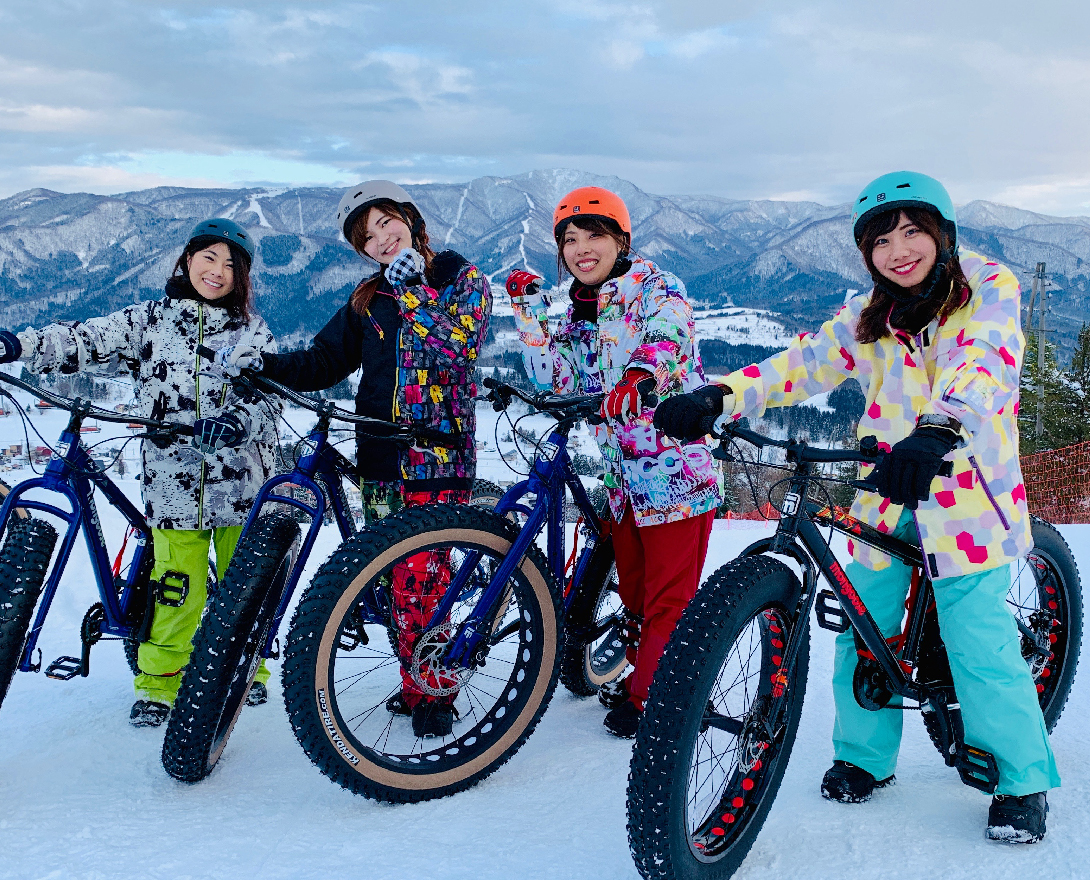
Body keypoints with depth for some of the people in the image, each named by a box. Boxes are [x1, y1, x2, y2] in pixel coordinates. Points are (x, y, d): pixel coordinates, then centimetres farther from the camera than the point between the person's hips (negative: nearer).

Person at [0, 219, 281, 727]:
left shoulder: (253, 333, 5)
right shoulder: (149, 321, 6)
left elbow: (270, 401, -6)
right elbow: (84, 342, -4)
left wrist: (236, 421, -28)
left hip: (241, 483, 1)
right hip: (173, 483, 0)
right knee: (176, 591, 0)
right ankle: (158, 683, 18)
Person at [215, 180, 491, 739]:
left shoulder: (465, 281, 1)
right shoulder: (370, 298, 14)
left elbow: (457, 348, -16)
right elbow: (324, 362, 10)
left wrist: (413, 291, -19)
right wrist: (264, 363, -5)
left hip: (438, 458, -5)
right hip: (380, 458, 5)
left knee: (418, 581, -9)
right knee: (395, 579, 9)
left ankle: (432, 692, 7)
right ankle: (419, 681, 24)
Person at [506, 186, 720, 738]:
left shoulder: (655, 288, -6)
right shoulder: (580, 313, 14)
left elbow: (668, 347, -26)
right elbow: (555, 377, 0)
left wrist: (637, 385, -46)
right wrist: (529, 307, -5)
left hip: (675, 461, -7)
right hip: (622, 472, 7)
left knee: (667, 595, -2)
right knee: (634, 588, 19)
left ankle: (650, 697, 9)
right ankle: (644, 678, 35)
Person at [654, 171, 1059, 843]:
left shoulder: (990, 290, -7)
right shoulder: (868, 317, 7)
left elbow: (982, 369, -25)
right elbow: (804, 363, -5)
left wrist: (937, 433, -47)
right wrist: (718, 397, -22)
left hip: (966, 492, -4)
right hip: (888, 493, 5)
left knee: (979, 644, -6)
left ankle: (1026, 782, 13)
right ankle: (865, 757, 26)